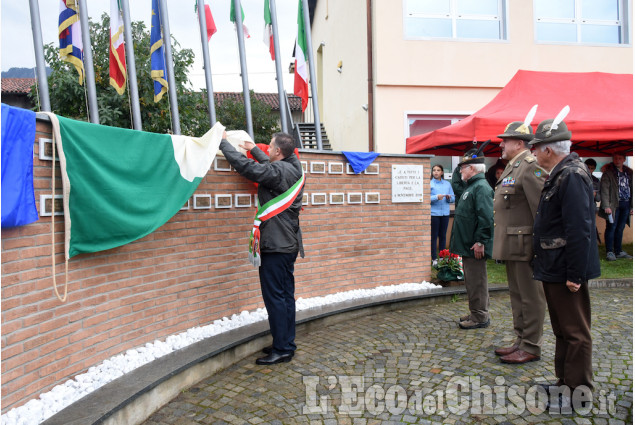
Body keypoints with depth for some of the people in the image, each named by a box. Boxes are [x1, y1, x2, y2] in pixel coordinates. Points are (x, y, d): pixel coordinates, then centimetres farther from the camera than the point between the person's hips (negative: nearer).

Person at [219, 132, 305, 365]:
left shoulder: (277, 171, -16)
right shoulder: (293, 169, 10)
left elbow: (245, 165, -15)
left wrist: (224, 142, 0)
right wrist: (254, 149, 34)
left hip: (275, 245, -10)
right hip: (289, 243, 10)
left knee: (275, 297, -3)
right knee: (286, 295, 14)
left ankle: (282, 349, 4)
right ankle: (287, 343, 24)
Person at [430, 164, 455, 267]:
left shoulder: (447, 184, 13)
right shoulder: (429, 183, 1)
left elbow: (453, 198, 12)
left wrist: (449, 197, -9)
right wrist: (436, 197, -22)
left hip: (445, 213, 4)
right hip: (434, 213, -4)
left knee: (443, 236, 8)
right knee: (433, 236, -2)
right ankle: (434, 258, 4)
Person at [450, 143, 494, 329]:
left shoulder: (481, 188, -17)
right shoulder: (470, 186, 16)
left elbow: (487, 217, -24)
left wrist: (480, 242, -25)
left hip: (475, 247, -11)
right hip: (467, 245, 11)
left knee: (476, 282, -2)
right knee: (471, 281, 18)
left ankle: (480, 317, 8)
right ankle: (477, 313, 29)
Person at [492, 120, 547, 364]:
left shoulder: (530, 167, -14)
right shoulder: (512, 167, 17)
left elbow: (542, 207, -19)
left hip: (524, 245, -10)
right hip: (511, 245, 10)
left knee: (530, 296, 2)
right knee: (517, 295, 17)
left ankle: (531, 347, 13)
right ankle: (521, 340, 29)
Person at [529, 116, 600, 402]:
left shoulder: (572, 176, -19)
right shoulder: (559, 175, 13)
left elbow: (579, 230, -24)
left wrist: (575, 274, -23)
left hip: (566, 271, -10)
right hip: (554, 270, 10)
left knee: (575, 333, 3)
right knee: (563, 330, 20)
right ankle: (564, 383, 34)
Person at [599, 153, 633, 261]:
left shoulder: (629, 173, 14)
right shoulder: (608, 173, -3)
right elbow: (604, 190, -9)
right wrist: (606, 206, -17)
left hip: (626, 205, 5)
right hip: (614, 205, -5)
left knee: (620, 228, 9)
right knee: (611, 227, -4)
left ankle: (618, 251, 17)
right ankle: (609, 252, 2)